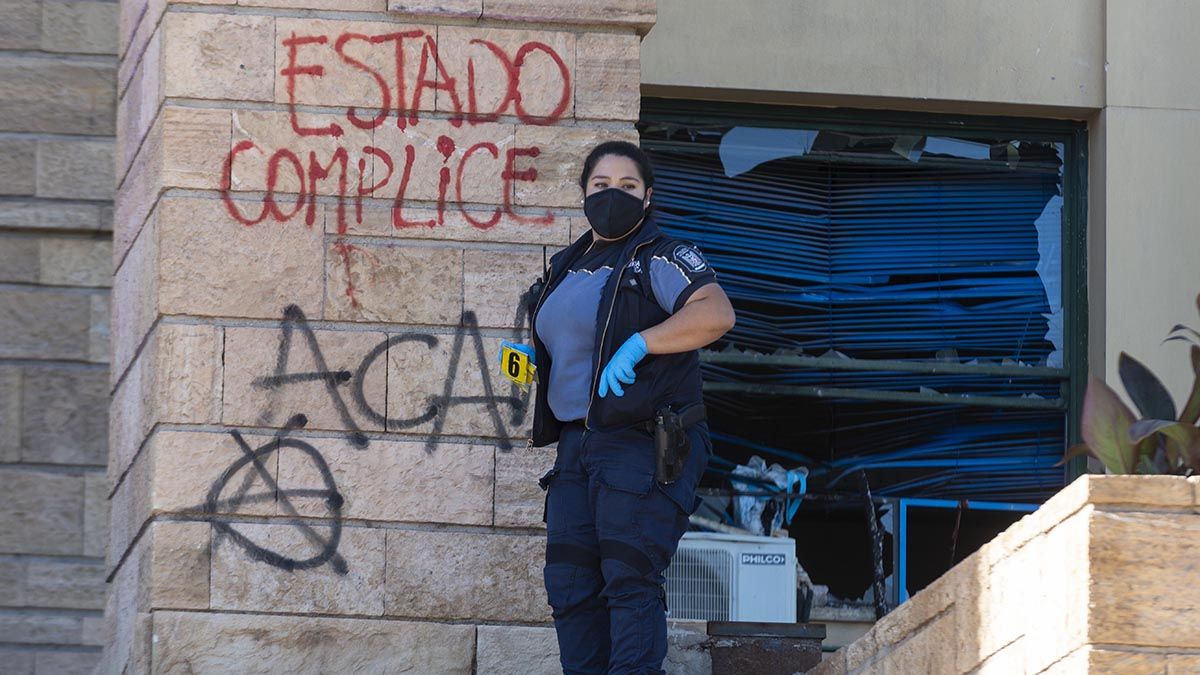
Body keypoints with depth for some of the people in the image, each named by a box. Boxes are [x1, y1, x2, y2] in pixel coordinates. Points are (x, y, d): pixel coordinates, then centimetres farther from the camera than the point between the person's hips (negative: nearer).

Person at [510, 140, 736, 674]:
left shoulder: (661, 259, -5)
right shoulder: (566, 269, 19)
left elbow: (716, 314, -22)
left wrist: (639, 344, -29)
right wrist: (527, 358, 12)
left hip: (641, 445, -8)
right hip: (576, 445, 8)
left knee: (630, 578, -16)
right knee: (570, 584, 3)